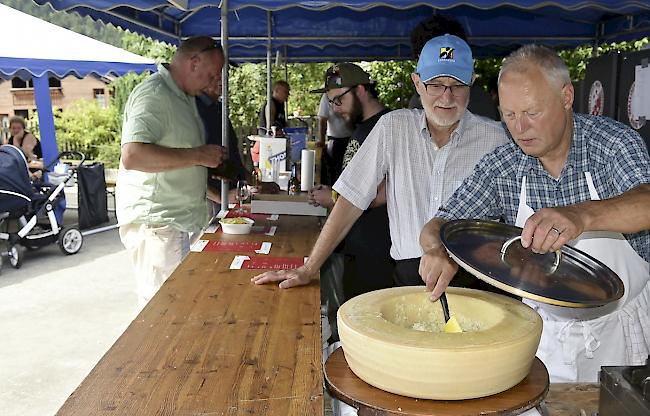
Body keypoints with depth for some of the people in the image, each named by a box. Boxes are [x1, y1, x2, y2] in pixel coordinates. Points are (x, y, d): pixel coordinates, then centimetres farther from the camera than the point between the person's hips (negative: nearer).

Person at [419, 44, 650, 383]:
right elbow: (438, 226, -6)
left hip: (622, 329, -1)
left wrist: (582, 215, -52)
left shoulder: (612, 141, -14)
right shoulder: (499, 167, -8)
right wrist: (436, 249, -31)